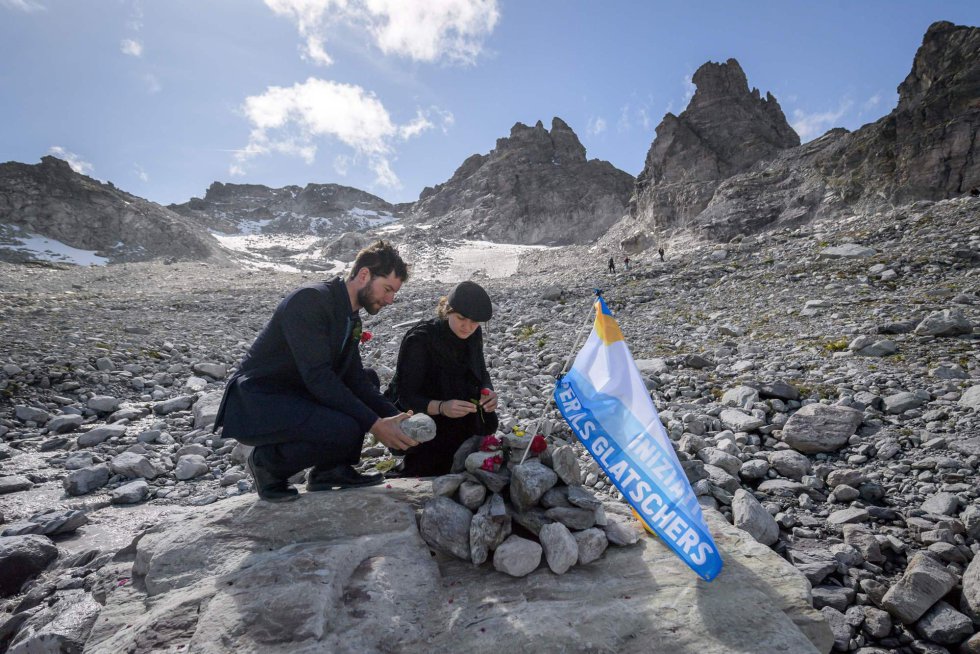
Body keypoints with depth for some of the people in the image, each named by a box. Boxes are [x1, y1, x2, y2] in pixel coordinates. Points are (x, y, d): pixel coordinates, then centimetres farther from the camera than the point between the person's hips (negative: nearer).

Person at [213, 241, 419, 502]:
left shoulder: (351, 318, 7)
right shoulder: (309, 299, -21)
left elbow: (355, 379, 7)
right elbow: (318, 377, -27)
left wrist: (396, 417, -6)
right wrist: (374, 423, -26)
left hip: (295, 397, 9)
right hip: (255, 405, -9)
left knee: (369, 381, 8)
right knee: (346, 430, -28)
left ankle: (332, 469, 6)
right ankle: (268, 463, -2)